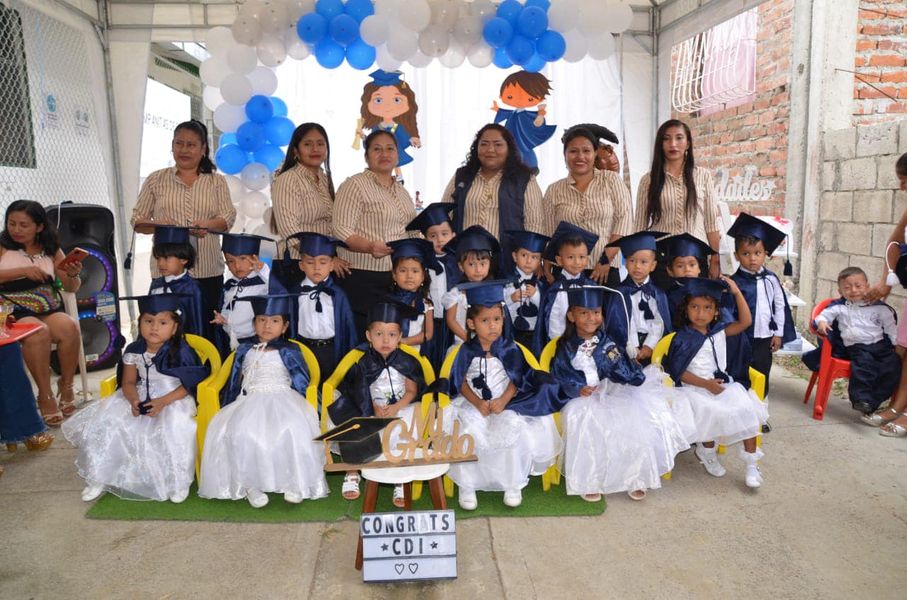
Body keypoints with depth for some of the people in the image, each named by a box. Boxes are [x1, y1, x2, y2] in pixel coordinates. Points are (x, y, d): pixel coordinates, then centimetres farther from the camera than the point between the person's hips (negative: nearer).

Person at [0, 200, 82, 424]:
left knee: (69, 327, -30)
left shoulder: (51, 250, 13)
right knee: (39, 332, -34)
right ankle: (45, 395, -21)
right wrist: (23, 271, -17)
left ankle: (66, 385, -10)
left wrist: (73, 275, -11)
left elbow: (72, 288, 11)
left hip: (49, 311, 3)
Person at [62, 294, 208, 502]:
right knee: (103, 422, -8)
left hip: (173, 400, -5)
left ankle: (179, 482, -11)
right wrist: (134, 401, -19)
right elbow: (128, 382, 3)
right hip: (141, 399, 5)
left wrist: (162, 402, -26)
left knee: (175, 429, -33)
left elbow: (188, 386, -14)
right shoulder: (133, 351, -1)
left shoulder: (180, 352, -15)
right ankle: (100, 477, 13)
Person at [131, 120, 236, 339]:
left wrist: (207, 225, -19)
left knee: (207, 328, 1)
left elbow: (228, 217, 2)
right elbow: (137, 221, 9)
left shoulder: (216, 181, 11)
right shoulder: (156, 180, 11)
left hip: (208, 269, 0)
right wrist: (158, 226, -13)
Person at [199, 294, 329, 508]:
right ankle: (250, 484, -21)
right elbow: (234, 383, 20)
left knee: (292, 429, -34)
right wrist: (228, 409, 14)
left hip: (282, 400, -2)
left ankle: (294, 483, -22)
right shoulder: (244, 350, 17)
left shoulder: (289, 352, 9)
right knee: (240, 430, -31)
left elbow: (301, 383, 6)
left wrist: (292, 405, -7)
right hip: (249, 402, 3)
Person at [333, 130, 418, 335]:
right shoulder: (354, 185, -5)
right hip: (363, 279, -7)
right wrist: (370, 247, -30)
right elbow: (342, 231, -14)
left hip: (400, 277, 7)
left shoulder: (402, 191, 18)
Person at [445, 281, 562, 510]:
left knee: (511, 429, -26)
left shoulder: (510, 349, -2)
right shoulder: (467, 351, -2)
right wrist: (478, 403, -16)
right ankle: (466, 487, -5)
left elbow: (516, 380, -2)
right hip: (474, 404, 0)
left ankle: (513, 485, -1)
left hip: (506, 404, 0)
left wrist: (503, 401, -18)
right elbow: (462, 383, -1)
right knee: (468, 432, -26)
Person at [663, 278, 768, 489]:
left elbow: (745, 322, 0)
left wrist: (737, 293, -4)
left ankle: (752, 464, -2)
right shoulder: (682, 339, -8)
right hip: (696, 389, -4)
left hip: (724, 384, 5)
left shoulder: (719, 331, 7)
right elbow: (679, 371, -9)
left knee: (747, 410, -16)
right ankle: (707, 453, 4)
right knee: (712, 413, -28)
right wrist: (706, 384, -18)